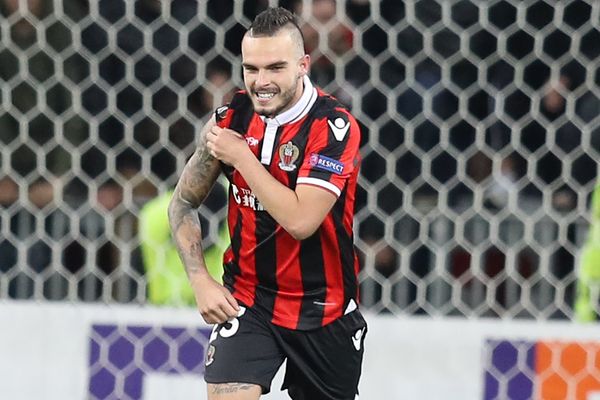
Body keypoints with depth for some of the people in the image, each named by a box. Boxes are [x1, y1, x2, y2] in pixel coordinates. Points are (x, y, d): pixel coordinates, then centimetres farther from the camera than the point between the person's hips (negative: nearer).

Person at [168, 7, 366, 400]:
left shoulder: (334, 127, -17)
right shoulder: (231, 119, -4)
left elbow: (300, 221, -27)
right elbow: (184, 204, 9)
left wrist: (241, 156, -20)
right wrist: (202, 281, -3)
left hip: (323, 309, -2)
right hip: (247, 300, 2)